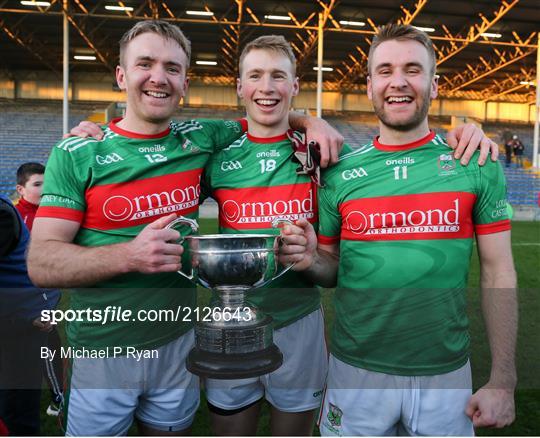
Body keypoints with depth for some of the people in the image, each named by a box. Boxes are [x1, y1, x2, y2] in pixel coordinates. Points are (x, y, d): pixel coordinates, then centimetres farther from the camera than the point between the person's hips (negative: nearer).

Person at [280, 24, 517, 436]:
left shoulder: (477, 165, -5)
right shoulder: (339, 173, -3)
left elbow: (498, 274, -2)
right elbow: (331, 270, 6)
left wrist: (503, 382, -4)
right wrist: (310, 259, -17)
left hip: (445, 372, 0)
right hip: (356, 370, 1)